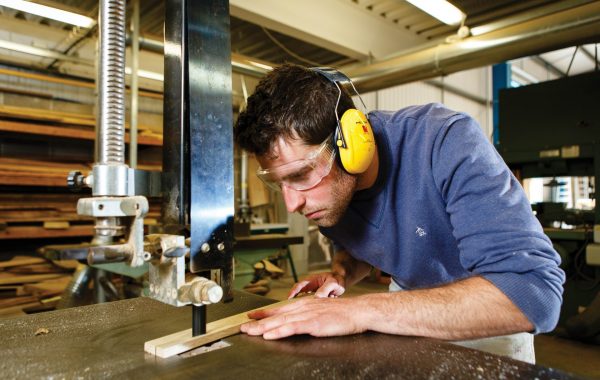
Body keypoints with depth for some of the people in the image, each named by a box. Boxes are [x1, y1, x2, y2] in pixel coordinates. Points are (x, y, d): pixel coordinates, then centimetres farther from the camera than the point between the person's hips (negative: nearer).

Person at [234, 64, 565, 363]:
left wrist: (361, 310, -43)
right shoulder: (325, 189, -16)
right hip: (410, 305, 4)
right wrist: (340, 275, -17)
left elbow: (534, 291, -40)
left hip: (489, 319, -3)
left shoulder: (446, 141, -33)